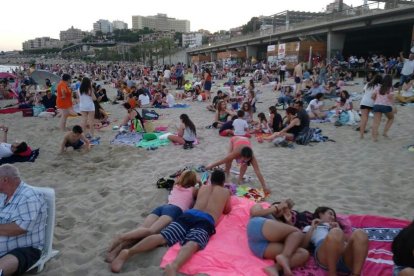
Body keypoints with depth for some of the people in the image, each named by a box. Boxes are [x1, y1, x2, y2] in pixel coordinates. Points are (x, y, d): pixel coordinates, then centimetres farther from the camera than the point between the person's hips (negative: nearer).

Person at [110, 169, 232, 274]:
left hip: (189, 214, 4)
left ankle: (128, 252, -36)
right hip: (206, 221, -4)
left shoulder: (203, 187, 35)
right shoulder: (226, 191, 26)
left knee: (162, 237, -13)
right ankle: (174, 266, -64)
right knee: (192, 244, -31)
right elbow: (227, 211, 39)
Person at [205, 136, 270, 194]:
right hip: (234, 139, -1)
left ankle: (240, 178, 4)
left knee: (245, 164, -17)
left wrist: (264, 186, -41)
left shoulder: (252, 157, -39)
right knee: (228, 159, -16)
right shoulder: (236, 153, -44)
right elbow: (223, 160, -30)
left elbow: (258, 172, -40)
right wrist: (211, 165, -18)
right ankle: (227, 172, 12)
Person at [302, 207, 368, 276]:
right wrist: (312, 228, 14)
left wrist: (339, 229, 17)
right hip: (324, 254, -3)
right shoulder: (309, 228, 34)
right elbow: (303, 244, 14)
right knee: (335, 233, -36)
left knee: (360, 233, -27)